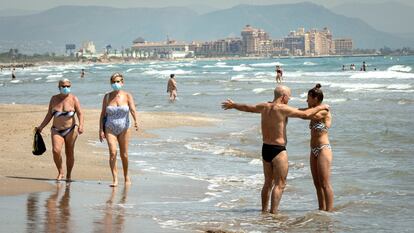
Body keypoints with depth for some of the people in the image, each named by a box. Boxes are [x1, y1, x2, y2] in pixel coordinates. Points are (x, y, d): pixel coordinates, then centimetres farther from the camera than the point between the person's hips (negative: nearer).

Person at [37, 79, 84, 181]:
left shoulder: (74, 99, -2)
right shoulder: (54, 99, 6)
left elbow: (80, 114, -8)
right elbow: (49, 115, 13)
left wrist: (81, 125, -25)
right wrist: (41, 127, 9)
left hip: (70, 130, -1)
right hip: (57, 130, 1)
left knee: (69, 153, 3)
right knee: (56, 150, -19)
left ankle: (69, 175, 19)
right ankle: (60, 172, -1)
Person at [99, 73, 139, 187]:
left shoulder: (127, 96, -1)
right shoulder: (107, 97, 3)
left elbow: (133, 110, -15)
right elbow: (103, 114, 5)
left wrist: (136, 121, -34)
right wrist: (101, 130, -2)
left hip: (124, 129, 0)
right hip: (110, 129, 0)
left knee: (124, 155, 7)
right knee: (113, 152, -16)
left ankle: (126, 176, 28)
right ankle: (115, 179, -17)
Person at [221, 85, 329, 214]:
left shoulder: (264, 107, 5)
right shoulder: (282, 109, -16)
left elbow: (247, 107, 22)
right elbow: (305, 114, -15)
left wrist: (233, 105, 41)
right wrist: (320, 107, 0)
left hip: (265, 149, 8)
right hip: (278, 150, -8)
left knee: (268, 182, 19)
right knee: (280, 184, -3)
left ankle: (264, 210, 24)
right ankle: (273, 213, -7)